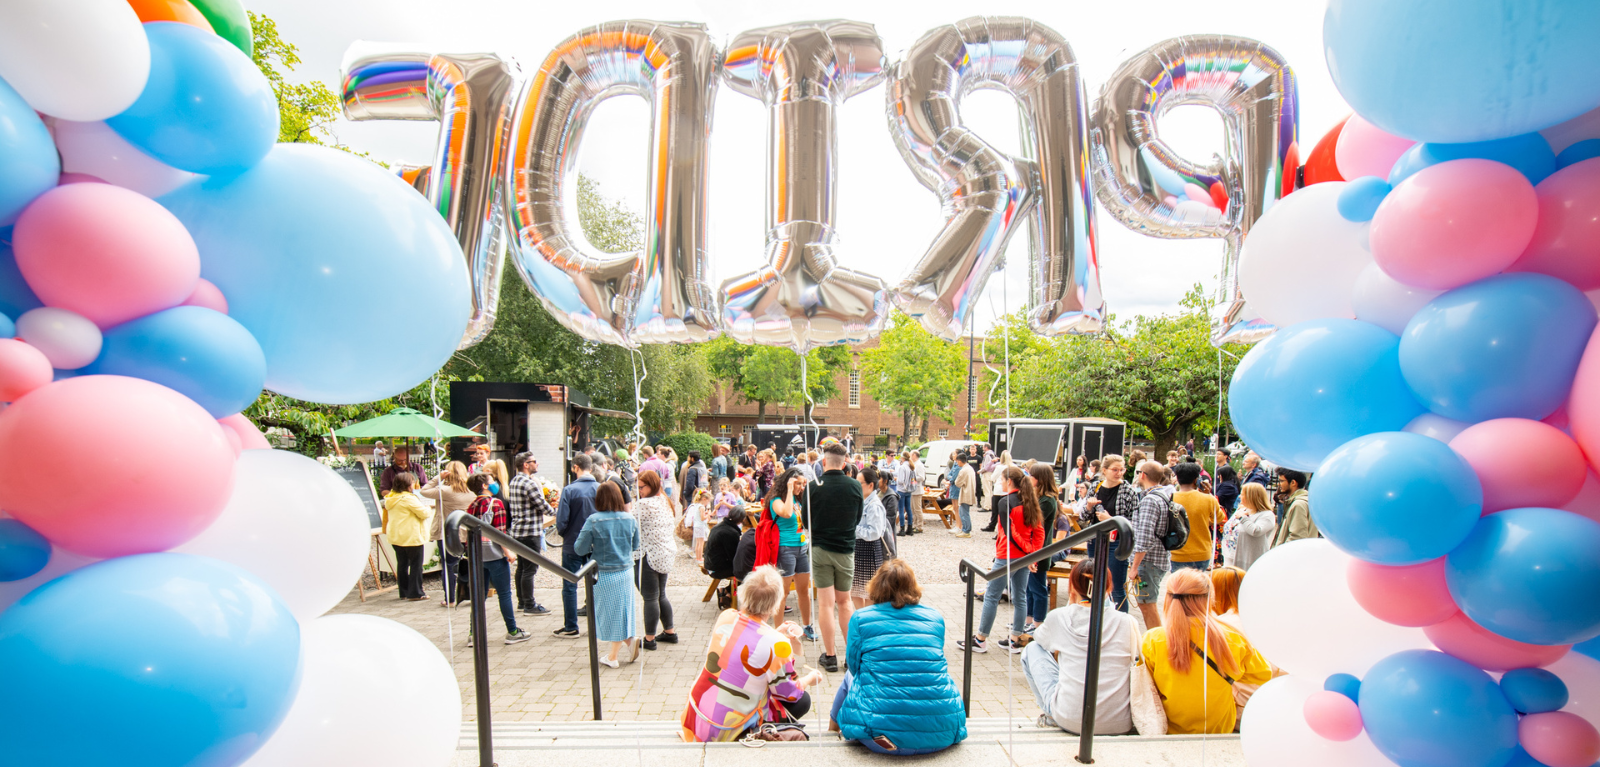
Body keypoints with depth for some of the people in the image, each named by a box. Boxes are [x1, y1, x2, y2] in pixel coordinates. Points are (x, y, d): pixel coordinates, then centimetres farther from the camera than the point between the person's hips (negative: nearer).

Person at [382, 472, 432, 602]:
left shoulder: (390, 498, 8)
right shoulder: (409, 498, -19)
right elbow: (424, 513, -17)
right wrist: (429, 510, 4)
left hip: (395, 537, 8)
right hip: (411, 537, -8)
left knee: (402, 565, 14)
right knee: (416, 564, 0)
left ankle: (404, 592, 19)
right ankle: (415, 593, 1)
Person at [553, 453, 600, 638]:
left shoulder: (569, 490, -14)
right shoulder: (601, 489, -5)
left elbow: (562, 520, -14)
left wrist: (562, 533, 8)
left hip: (573, 545, -3)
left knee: (569, 586, 9)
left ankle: (571, 627, 15)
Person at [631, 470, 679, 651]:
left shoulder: (644, 504, -17)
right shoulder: (665, 502, 10)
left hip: (649, 556, -9)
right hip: (666, 554, 9)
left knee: (650, 598, 0)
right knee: (661, 596, 19)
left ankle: (649, 639, 9)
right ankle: (669, 632, 27)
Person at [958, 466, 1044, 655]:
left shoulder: (1005, 502, -15)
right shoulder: (1030, 501, 7)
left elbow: (1010, 533, -21)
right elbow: (1039, 531, 5)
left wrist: (1027, 552, -14)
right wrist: (1033, 553, -1)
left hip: (1007, 556, -7)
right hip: (1025, 557, 7)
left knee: (991, 596, 3)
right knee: (1020, 598, 13)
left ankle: (980, 640, 11)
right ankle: (1014, 641, 21)